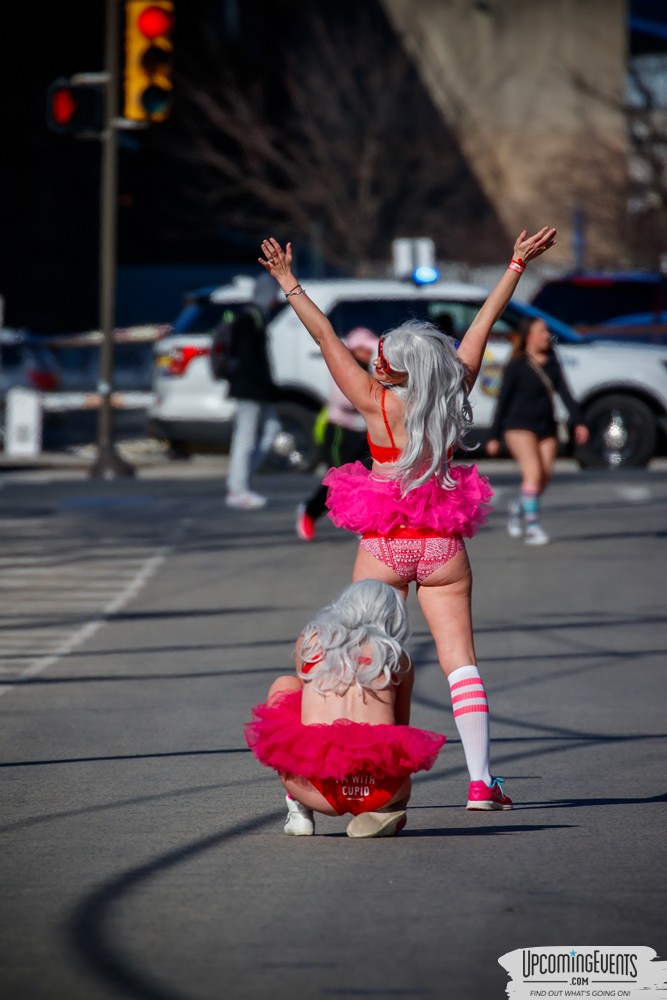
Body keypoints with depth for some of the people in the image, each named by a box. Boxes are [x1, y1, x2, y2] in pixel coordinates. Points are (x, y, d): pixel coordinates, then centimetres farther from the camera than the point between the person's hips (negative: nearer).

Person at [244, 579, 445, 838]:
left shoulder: (309, 641, 18)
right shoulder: (398, 657, 19)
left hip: (318, 792, -1)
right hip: (383, 791, 1)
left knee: (284, 687, 27)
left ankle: (299, 809, 20)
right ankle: (385, 810, 7)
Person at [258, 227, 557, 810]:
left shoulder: (378, 403, -12)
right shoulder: (454, 388, -5)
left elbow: (326, 337, -9)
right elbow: (484, 324, 4)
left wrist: (289, 284, -2)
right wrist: (518, 264, 12)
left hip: (385, 545, -3)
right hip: (443, 544, 3)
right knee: (460, 659, 0)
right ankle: (481, 780, -7)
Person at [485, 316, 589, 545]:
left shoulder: (551, 361, 7)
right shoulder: (517, 366, -7)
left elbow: (564, 392, 3)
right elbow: (503, 400, -5)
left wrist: (578, 421, -8)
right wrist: (494, 436, -6)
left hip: (546, 427, 5)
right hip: (519, 426, -5)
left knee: (545, 476, 1)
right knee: (533, 472, -18)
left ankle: (518, 507, 28)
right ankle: (532, 526, -15)